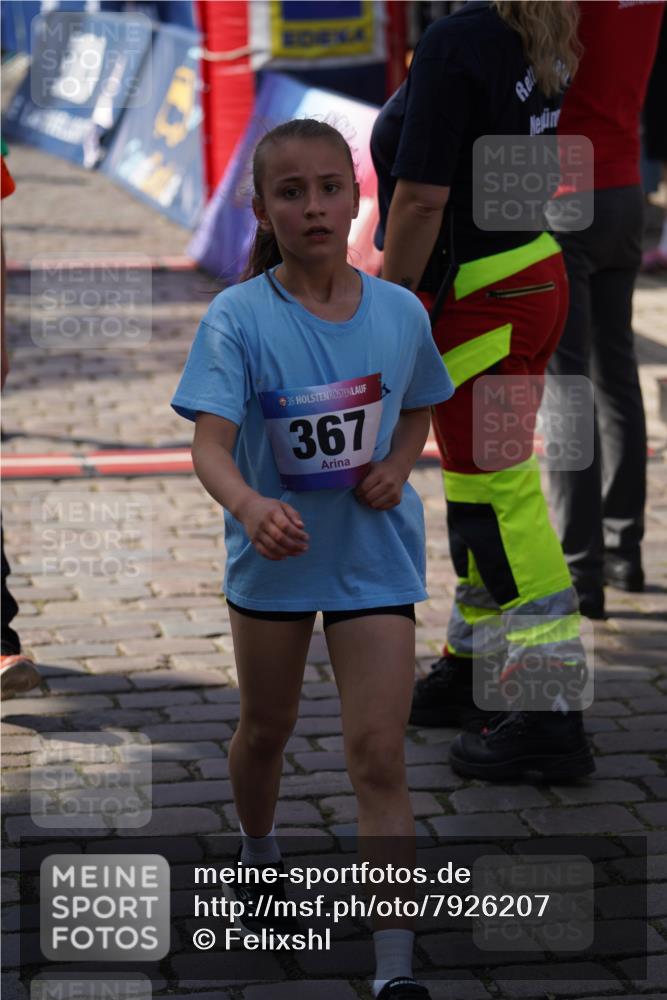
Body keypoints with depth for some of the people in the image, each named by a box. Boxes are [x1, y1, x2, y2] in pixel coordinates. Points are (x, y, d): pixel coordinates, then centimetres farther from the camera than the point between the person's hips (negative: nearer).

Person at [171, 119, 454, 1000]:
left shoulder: (401, 313, -7)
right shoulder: (239, 317, -16)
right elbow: (211, 446, -27)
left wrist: (398, 465, -8)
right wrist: (249, 505, -47)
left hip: (375, 556, 0)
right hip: (273, 555, 0)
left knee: (378, 755, -7)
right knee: (266, 729, 20)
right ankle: (258, 855, 51)